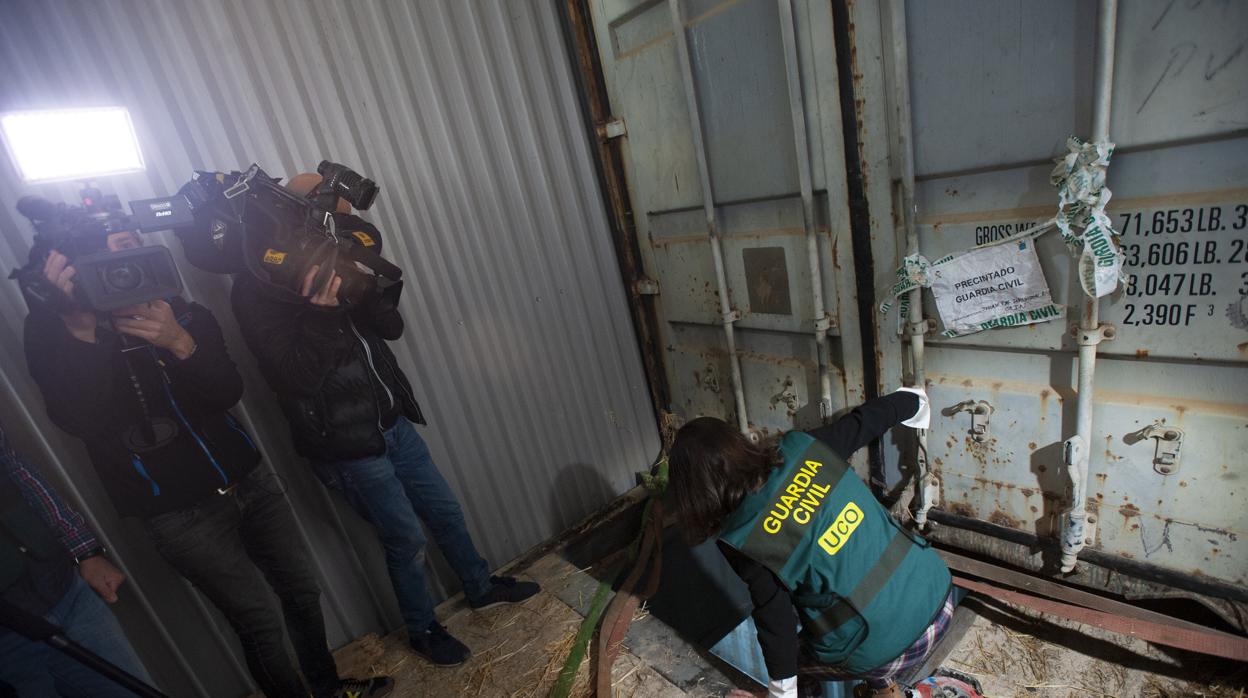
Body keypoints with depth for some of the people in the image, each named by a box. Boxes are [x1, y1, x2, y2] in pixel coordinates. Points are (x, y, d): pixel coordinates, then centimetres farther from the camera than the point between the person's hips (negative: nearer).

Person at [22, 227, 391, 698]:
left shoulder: (182, 313, 4)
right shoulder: (51, 332, -4)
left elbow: (228, 392, -8)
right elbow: (77, 421, -20)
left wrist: (181, 343, -26)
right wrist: (80, 331, -34)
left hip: (248, 480, 4)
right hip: (180, 513, -3)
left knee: (302, 592, 13)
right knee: (258, 622, 2)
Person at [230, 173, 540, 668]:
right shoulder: (256, 289, -15)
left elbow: (391, 327, -1)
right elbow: (295, 377, -21)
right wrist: (319, 312, -33)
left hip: (393, 423, 7)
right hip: (346, 446, -6)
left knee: (445, 511, 18)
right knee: (407, 540, 7)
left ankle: (481, 589, 43)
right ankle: (423, 632, 34)